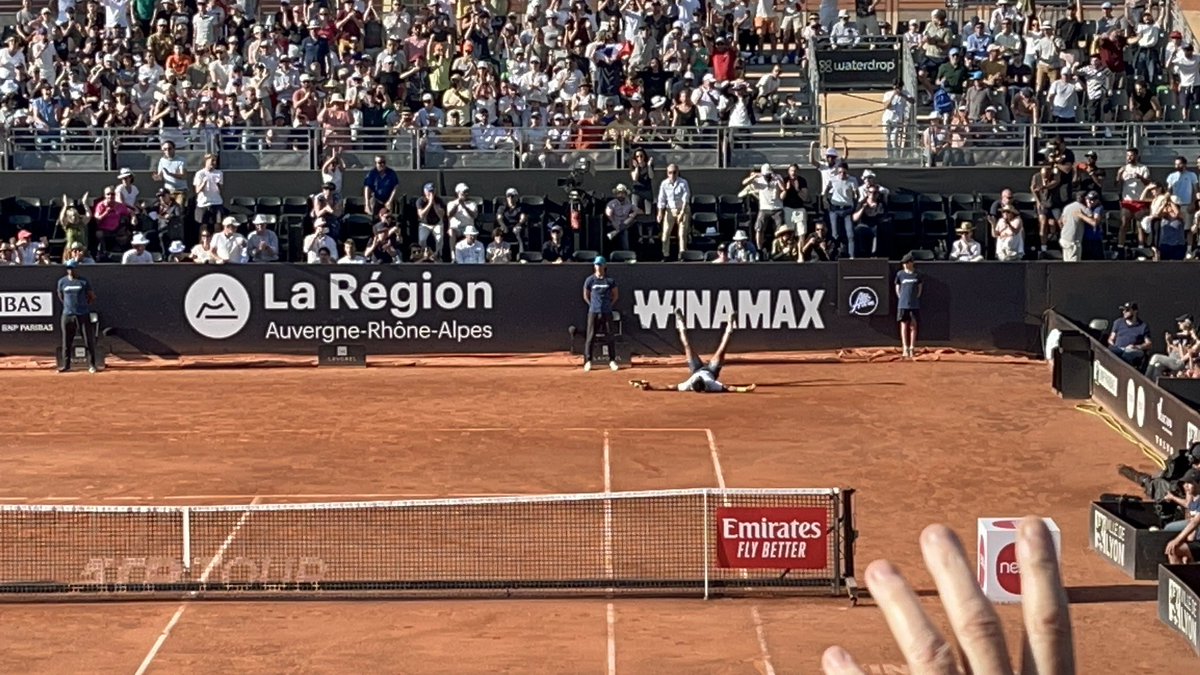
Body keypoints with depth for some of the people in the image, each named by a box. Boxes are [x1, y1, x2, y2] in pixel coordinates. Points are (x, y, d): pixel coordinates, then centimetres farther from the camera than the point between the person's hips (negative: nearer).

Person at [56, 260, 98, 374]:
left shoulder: (84, 282, 0)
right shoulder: (62, 282, 5)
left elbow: (92, 297, 9)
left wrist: (85, 305, 7)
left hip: (83, 315, -2)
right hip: (67, 315, 2)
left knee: (89, 340, -2)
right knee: (66, 341, 4)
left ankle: (91, 365, 5)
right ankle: (66, 365, 11)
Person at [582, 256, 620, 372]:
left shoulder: (610, 280, 2)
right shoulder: (590, 280, 1)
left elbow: (616, 295, 13)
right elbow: (586, 296, 10)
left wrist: (609, 305, 8)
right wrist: (593, 305, 6)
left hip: (607, 313, 1)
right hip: (593, 313, -1)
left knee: (610, 337, 2)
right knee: (590, 337, -1)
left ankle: (612, 360, 11)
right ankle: (588, 361, 3)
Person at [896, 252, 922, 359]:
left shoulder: (916, 275, 3)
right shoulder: (900, 274, 2)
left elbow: (920, 288, 14)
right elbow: (897, 288, 11)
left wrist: (916, 297, 7)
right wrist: (901, 298, 4)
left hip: (914, 305, 1)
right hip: (903, 305, -1)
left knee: (913, 326, 3)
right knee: (904, 326, -2)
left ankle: (912, 348, 9)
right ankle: (905, 348, -2)